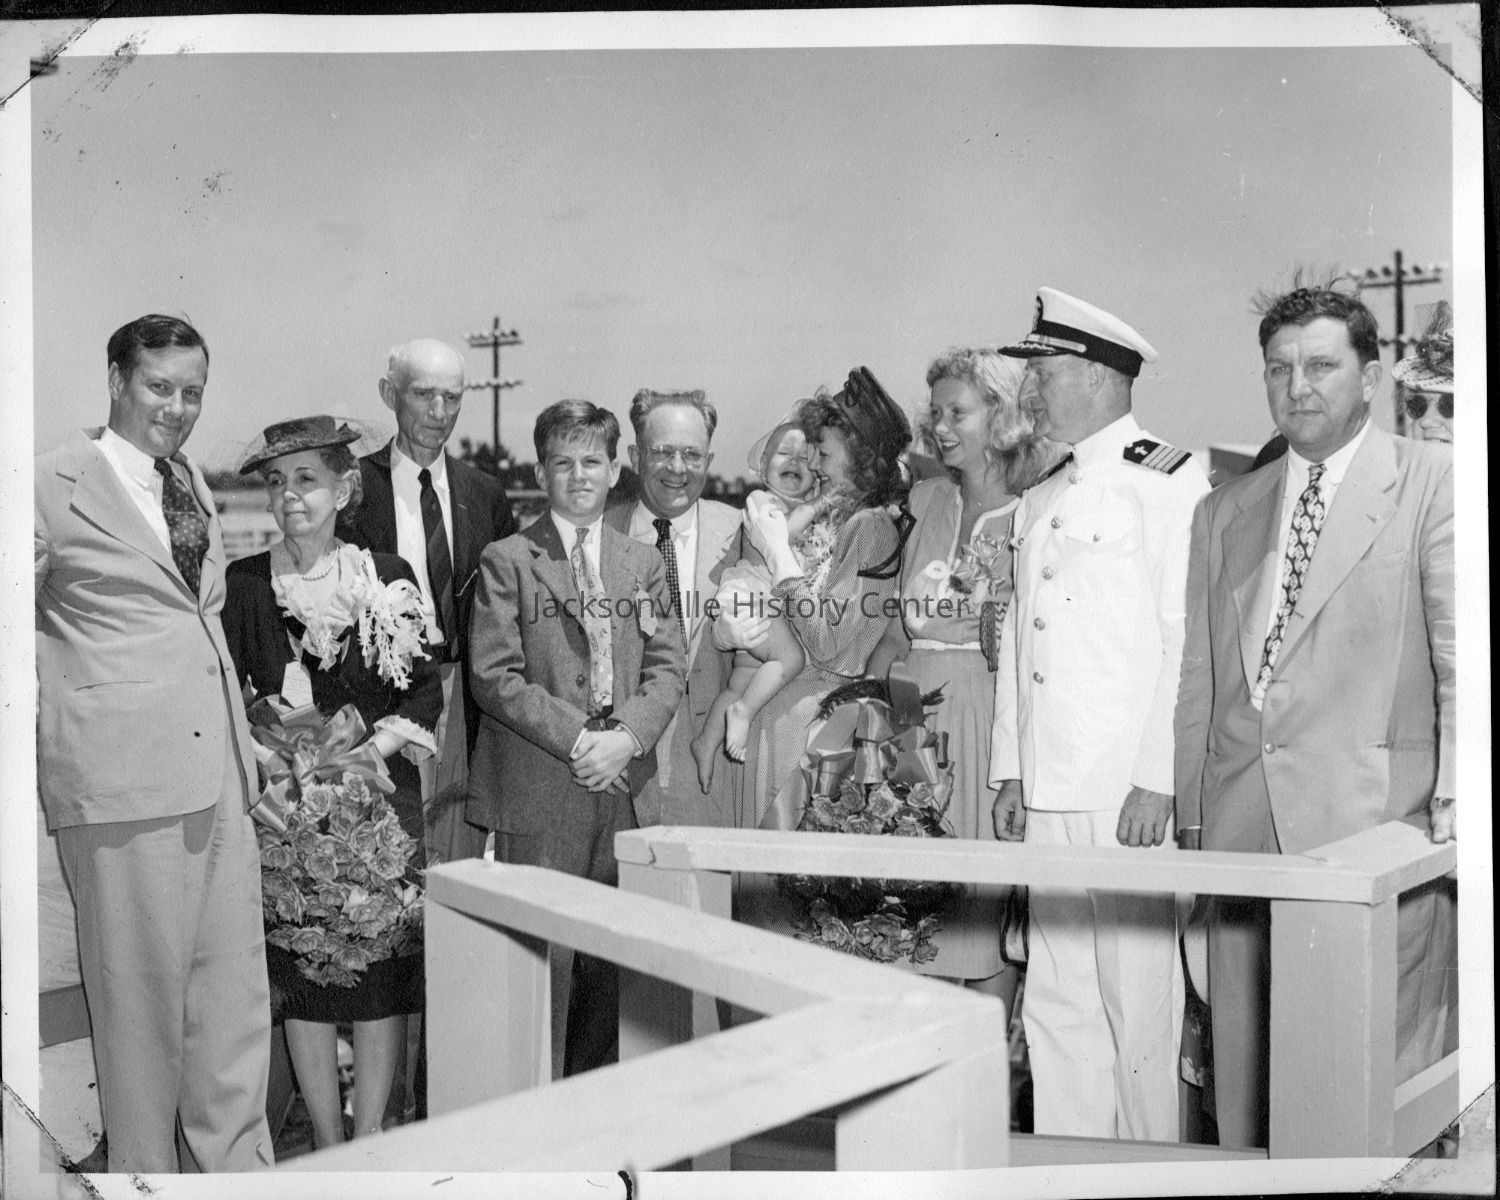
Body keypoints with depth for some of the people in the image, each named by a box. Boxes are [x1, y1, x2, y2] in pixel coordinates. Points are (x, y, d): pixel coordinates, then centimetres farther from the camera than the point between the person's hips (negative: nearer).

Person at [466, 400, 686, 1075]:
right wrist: (575, 737, -13)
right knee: (541, 955, -2)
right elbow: (494, 676, -6)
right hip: (537, 791, -4)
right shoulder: (507, 562, 2)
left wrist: (627, 736, -9)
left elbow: (668, 668, 9)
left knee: (611, 955, 8)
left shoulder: (643, 563, 15)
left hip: (623, 784, 4)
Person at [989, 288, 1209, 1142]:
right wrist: (1011, 770, 13)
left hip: (1130, 790, -7)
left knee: (1138, 992, 0)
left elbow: (1187, 639, -11)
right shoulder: (1039, 502, 17)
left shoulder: (1171, 484, -6)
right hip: (1047, 791, 7)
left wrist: (1159, 780, -15)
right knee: (1056, 997, 11)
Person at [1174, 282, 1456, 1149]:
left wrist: (1455, 808, -11)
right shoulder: (1225, 513, 17)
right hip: (1242, 820, 5)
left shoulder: (1434, 482, 2)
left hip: (1373, 819, -4)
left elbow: (1464, 656, -3)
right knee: (1244, 1058, 8)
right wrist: (1192, 814, 11)